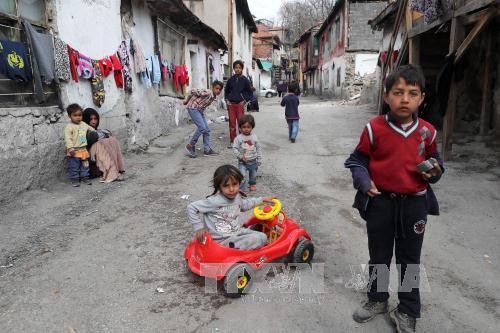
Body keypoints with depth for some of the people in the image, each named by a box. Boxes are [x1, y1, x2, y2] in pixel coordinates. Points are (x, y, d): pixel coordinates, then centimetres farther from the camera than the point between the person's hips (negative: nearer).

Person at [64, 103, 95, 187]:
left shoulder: (83, 124, 8)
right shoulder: (69, 127, -13)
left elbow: (90, 128, 30)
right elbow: (68, 138, -18)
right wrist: (70, 148, -23)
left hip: (83, 149, 6)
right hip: (74, 151, -6)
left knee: (84, 165, 14)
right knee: (74, 166, 2)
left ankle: (85, 177, 25)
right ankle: (74, 179, 12)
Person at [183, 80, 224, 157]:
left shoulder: (214, 97, 6)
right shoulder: (207, 92, -22)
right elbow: (192, 91, -20)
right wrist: (187, 101, -7)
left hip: (200, 110, 9)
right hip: (193, 108, -9)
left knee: (207, 130, 3)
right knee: (202, 128, -18)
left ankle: (207, 149, 9)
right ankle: (190, 145, -4)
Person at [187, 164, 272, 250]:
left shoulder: (237, 196, 3)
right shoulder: (214, 201, -20)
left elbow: (245, 204, 28)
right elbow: (191, 207, -17)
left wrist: (262, 199, 29)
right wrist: (199, 227, -16)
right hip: (223, 240, -8)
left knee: (262, 237, -3)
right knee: (258, 240, -19)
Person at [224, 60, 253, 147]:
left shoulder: (245, 80, 2)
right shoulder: (231, 79, 9)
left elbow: (250, 92, 7)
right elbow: (226, 91, 21)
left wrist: (244, 100, -4)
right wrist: (227, 100, 7)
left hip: (240, 104, -2)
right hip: (231, 104, 2)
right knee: (232, 123, 4)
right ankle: (232, 141, 11)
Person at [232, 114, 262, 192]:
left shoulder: (254, 137, -5)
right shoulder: (238, 138, -13)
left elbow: (259, 148, 1)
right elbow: (235, 148, -11)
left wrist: (259, 159, 1)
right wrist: (240, 156, -20)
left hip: (253, 161, 3)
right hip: (242, 162, -3)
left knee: (253, 174, 20)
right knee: (242, 175, -13)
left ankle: (253, 184, 48)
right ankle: (241, 188, 5)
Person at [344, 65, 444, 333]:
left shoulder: (427, 132, -3)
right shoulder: (374, 128, -11)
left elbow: (434, 161, 12)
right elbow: (357, 161, -3)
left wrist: (435, 172, -9)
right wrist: (364, 182, -19)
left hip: (414, 204, 2)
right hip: (380, 202, -1)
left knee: (410, 260, 15)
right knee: (379, 256, 16)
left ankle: (407, 311, 34)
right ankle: (377, 299, 39)